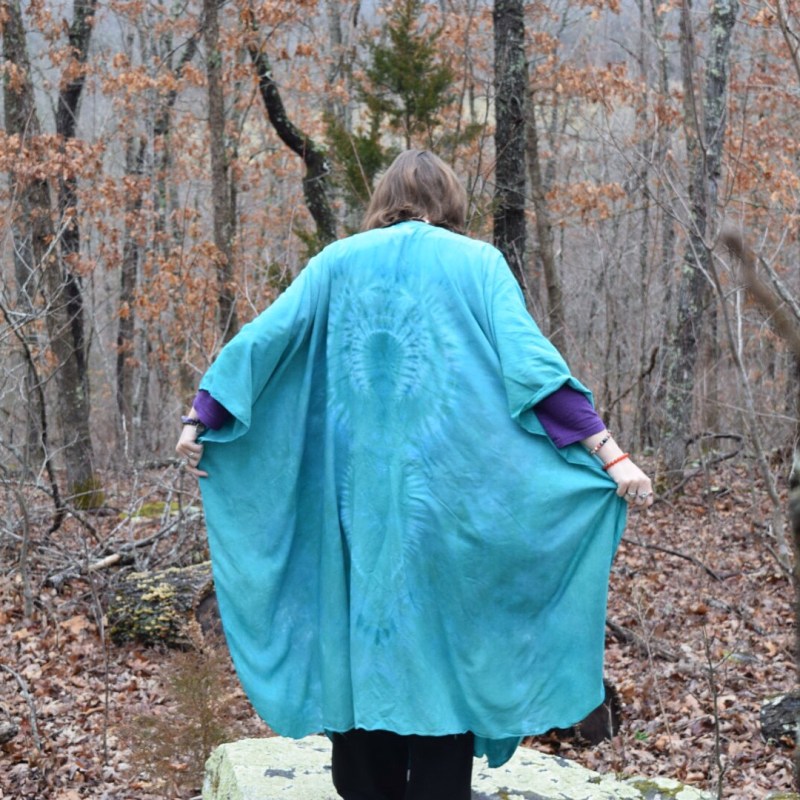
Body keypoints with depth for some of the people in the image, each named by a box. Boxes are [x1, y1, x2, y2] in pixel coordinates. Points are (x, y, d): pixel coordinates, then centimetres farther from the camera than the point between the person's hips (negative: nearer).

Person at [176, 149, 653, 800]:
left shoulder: (341, 260, 10)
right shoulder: (477, 262, 3)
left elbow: (265, 336, 3)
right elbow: (529, 359, -8)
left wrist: (201, 417, 6)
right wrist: (607, 452, -11)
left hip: (356, 489, 2)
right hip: (447, 490, -2)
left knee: (361, 634, 9)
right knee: (443, 637, 4)